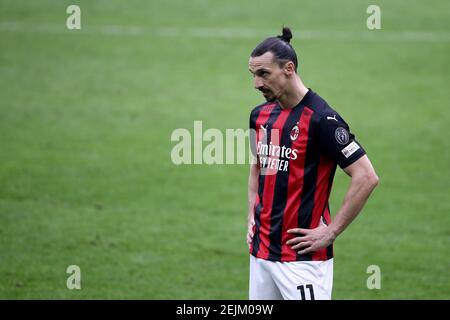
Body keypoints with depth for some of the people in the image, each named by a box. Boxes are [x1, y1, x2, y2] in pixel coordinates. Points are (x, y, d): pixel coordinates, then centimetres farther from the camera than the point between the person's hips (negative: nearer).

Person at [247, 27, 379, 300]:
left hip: (302, 257, -7)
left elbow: (366, 177, -17)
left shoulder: (321, 119, -14)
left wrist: (330, 232, -15)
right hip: (261, 252, 7)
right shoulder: (260, 115, 10)